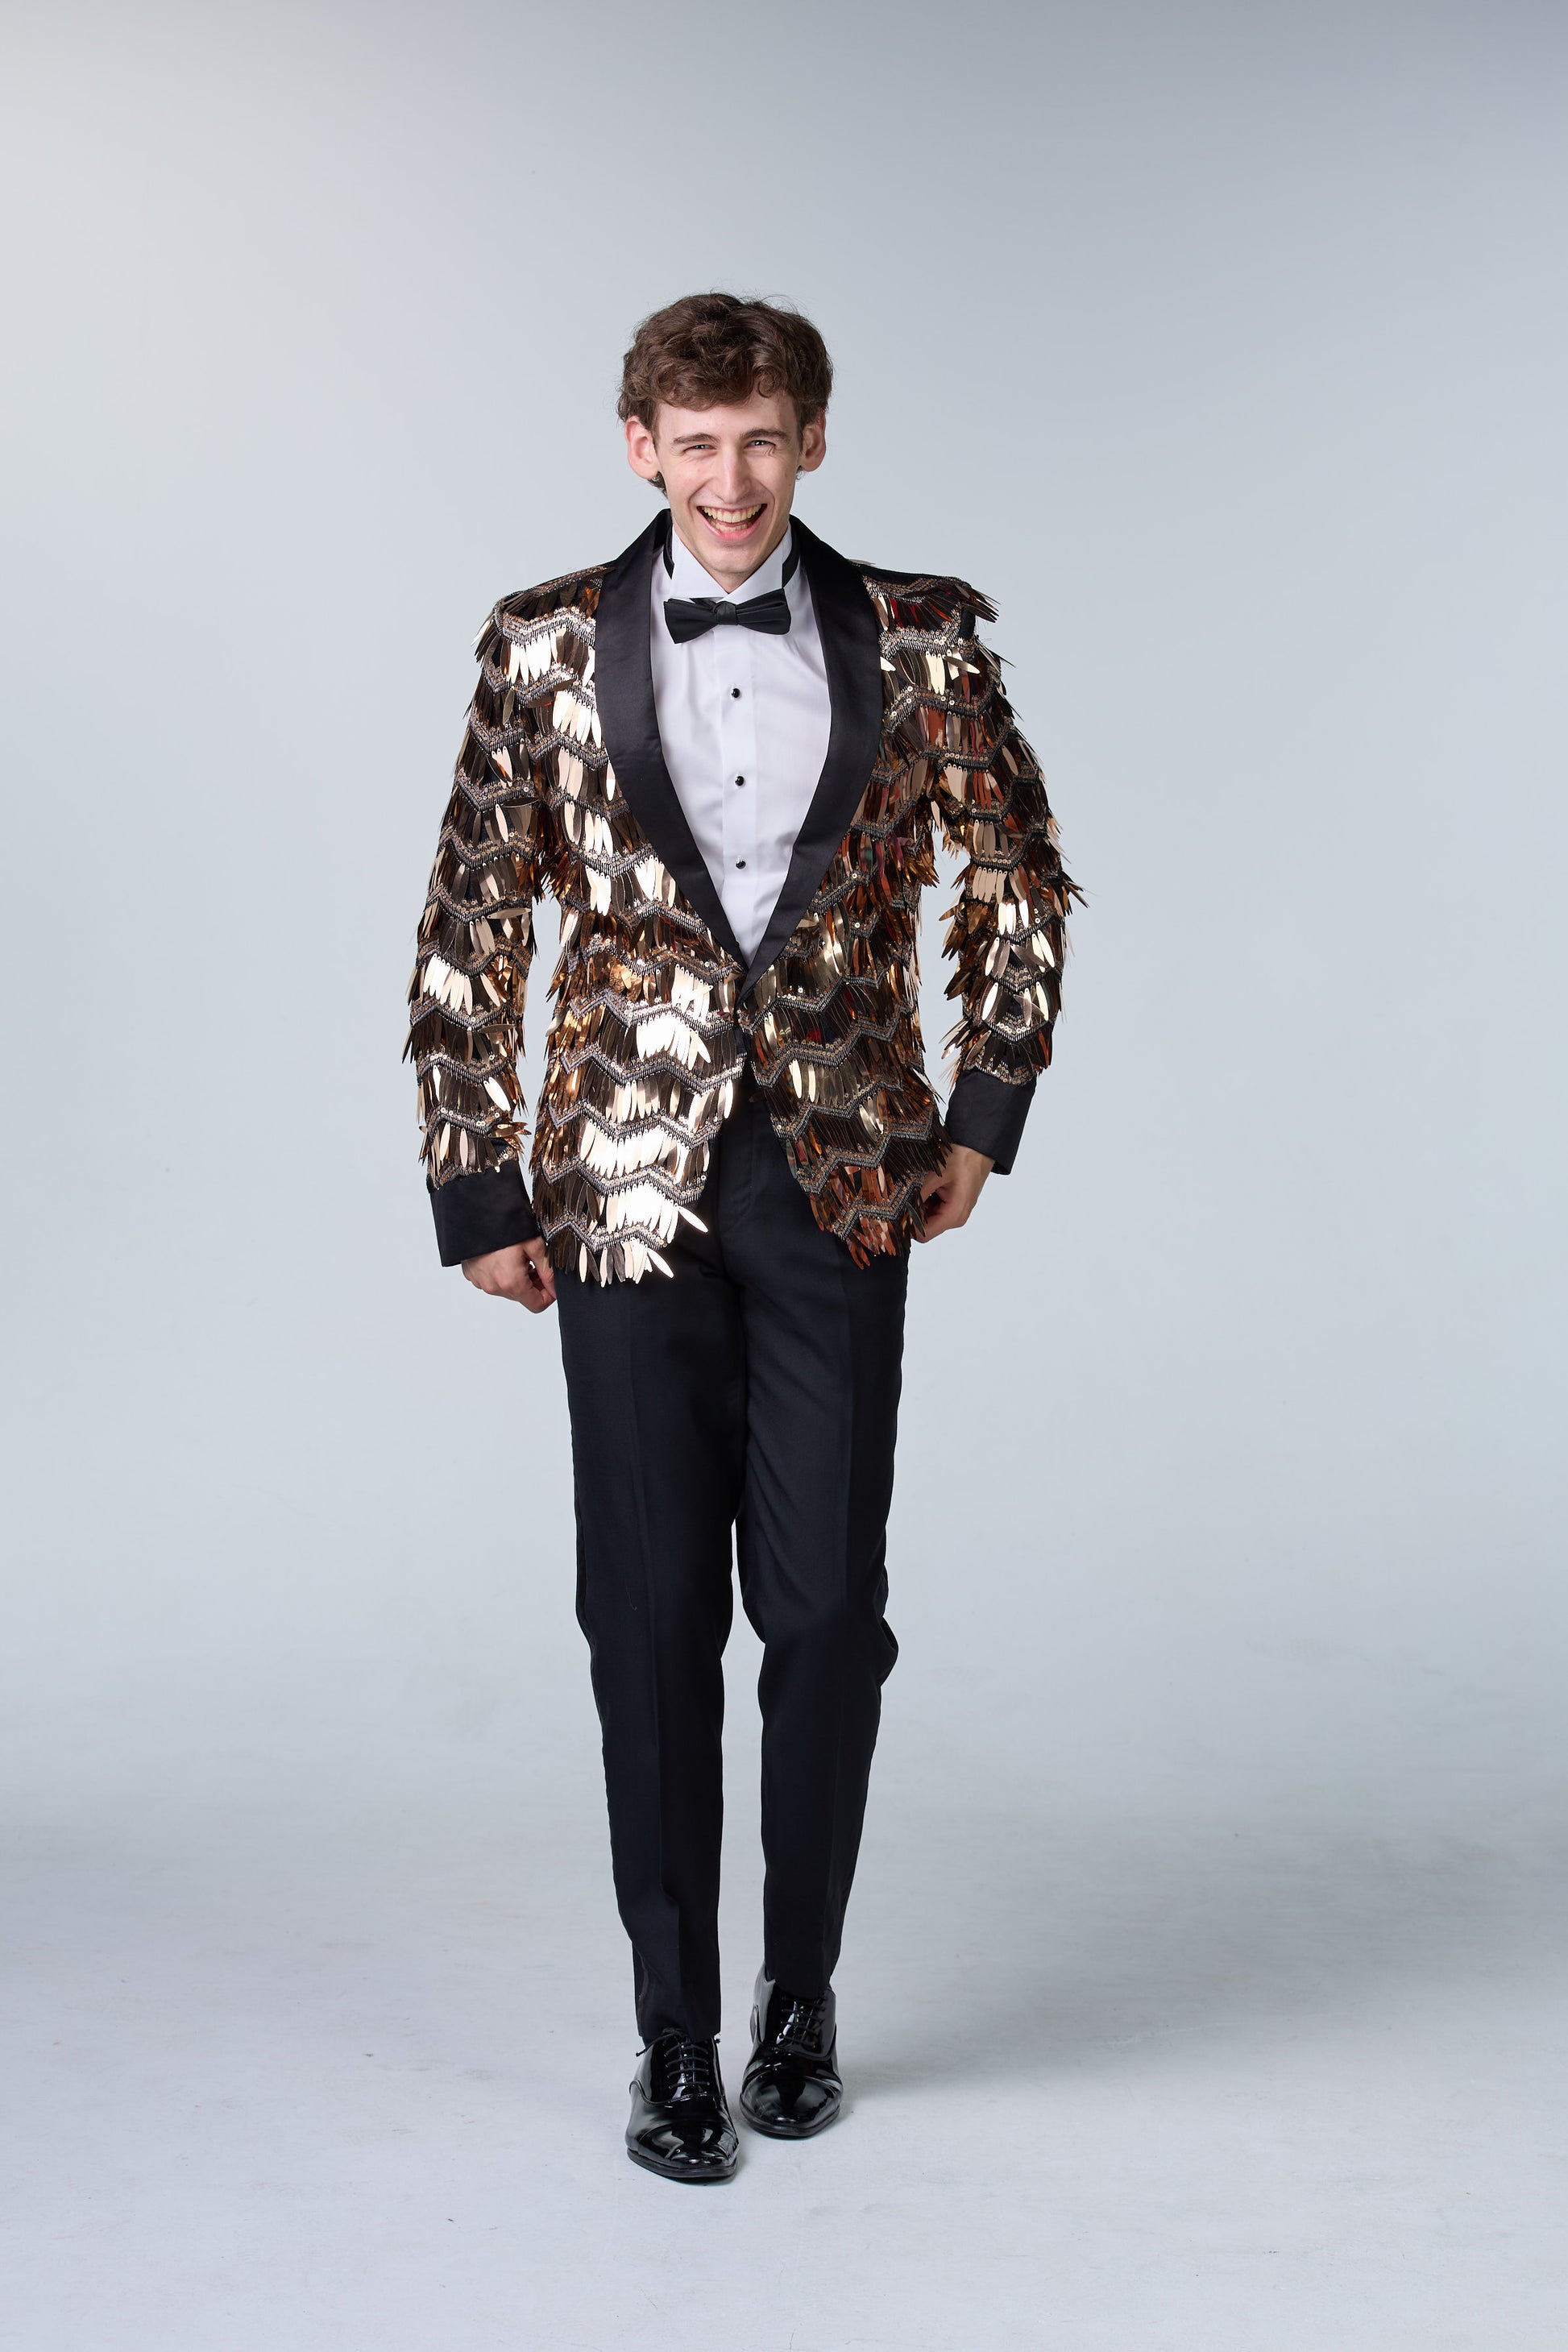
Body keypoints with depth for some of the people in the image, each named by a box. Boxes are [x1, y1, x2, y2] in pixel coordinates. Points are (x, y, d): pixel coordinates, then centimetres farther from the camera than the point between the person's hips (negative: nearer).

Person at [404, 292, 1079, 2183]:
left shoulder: (917, 645, 2)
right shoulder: (547, 647, 2)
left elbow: (1020, 886, 13)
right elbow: (468, 934, 4)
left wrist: (983, 1115, 6)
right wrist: (475, 1193, 1)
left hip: (841, 1188, 0)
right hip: (629, 1190, 0)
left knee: (828, 1608, 4)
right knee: (650, 1615, 3)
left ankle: (803, 1992, 25)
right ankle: (675, 2040, 17)